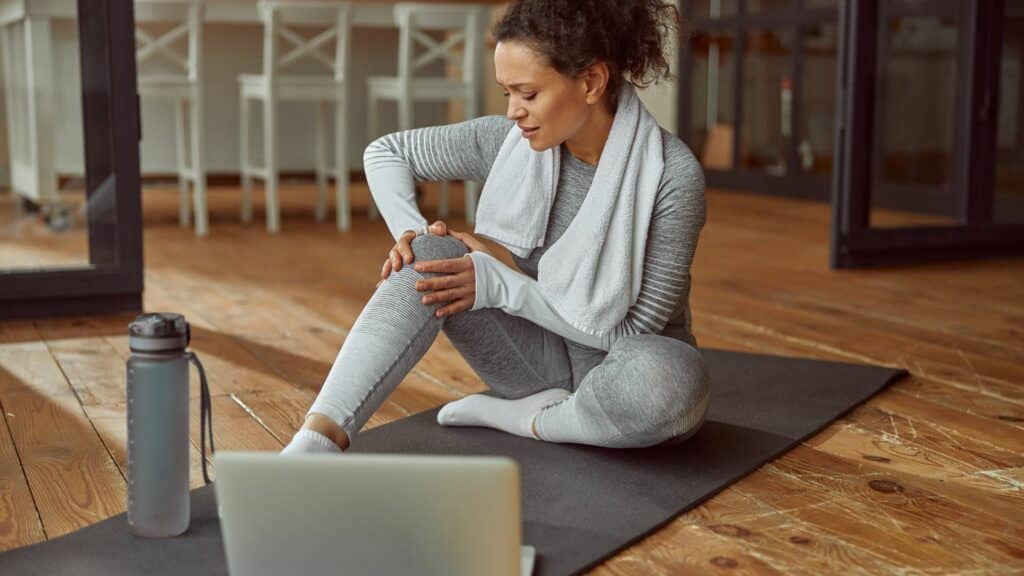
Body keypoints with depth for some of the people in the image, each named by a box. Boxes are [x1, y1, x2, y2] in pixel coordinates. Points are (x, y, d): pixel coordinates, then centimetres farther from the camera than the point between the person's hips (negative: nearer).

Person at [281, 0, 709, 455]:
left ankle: (515, 415, -13)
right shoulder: (508, 141, -10)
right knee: (432, 259, -22)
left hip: (638, 367, -3)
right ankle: (311, 450, -35)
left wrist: (500, 284, -26)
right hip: (544, 354, 4)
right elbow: (384, 152, 2)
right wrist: (412, 234, -17)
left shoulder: (672, 173, -23)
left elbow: (636, 327, -23)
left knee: (671, 382, -41)